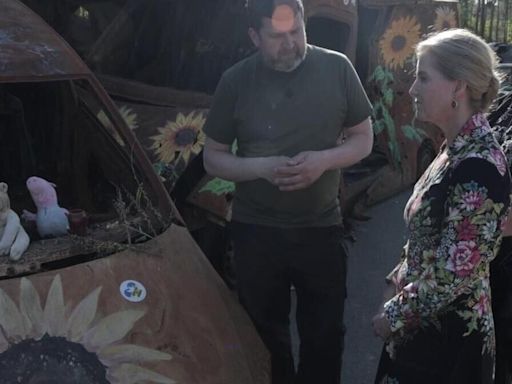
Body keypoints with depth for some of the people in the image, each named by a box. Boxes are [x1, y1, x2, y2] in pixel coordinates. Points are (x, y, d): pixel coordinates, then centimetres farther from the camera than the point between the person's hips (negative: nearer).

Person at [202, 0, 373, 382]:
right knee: (265, 335, 18)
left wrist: (323, 160, -19)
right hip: (256, 231, 0)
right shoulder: (236, 81, -6)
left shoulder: (336, 68, -6)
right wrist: (262, 168, -19)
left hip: (321, 228, 0)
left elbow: (364, 138, 2)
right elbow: (213, 158, 0)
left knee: (324, 335, 14)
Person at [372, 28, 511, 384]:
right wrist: (398, 284, 8)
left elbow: (452, 276, -24)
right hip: (425, 325, 8)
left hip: (448, 336, -8)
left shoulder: (478, 167, -25)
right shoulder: (457, 149, 4)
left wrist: (394, 316, -12)